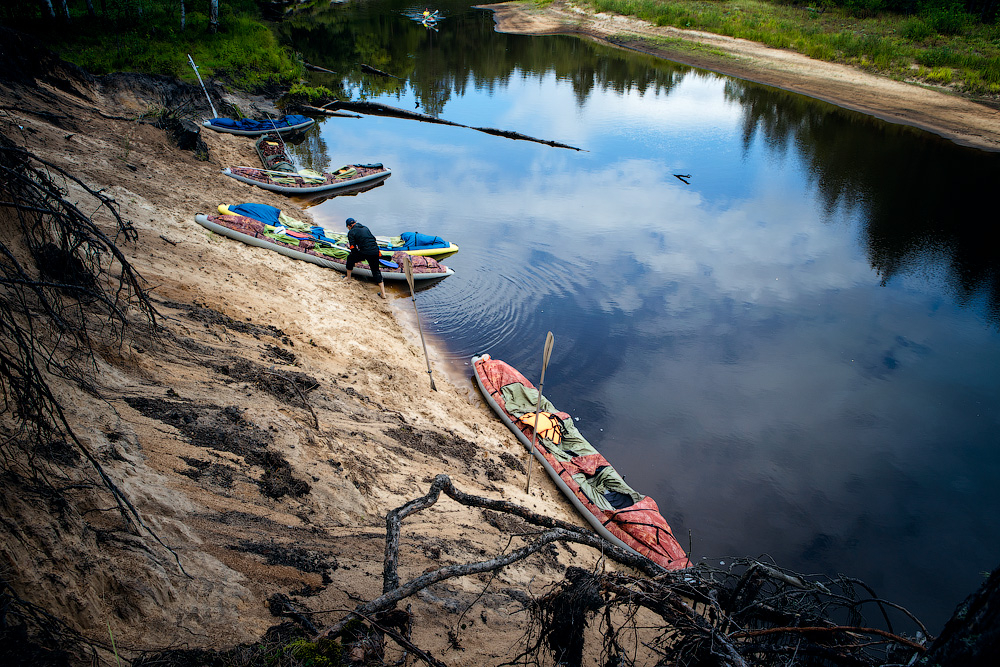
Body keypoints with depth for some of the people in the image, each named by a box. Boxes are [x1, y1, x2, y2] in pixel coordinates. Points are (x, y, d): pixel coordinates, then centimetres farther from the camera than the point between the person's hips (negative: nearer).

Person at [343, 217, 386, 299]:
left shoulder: (351, 232, 6)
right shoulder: (365, 228, 23)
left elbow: (353, 247, 2)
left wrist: (356, 260, 14)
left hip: (365, 252, -5)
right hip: (375, 251, 5)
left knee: (350, 258, 23)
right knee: (376, 271, 15)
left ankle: (348, 277, 38)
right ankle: (383, 293, 10)